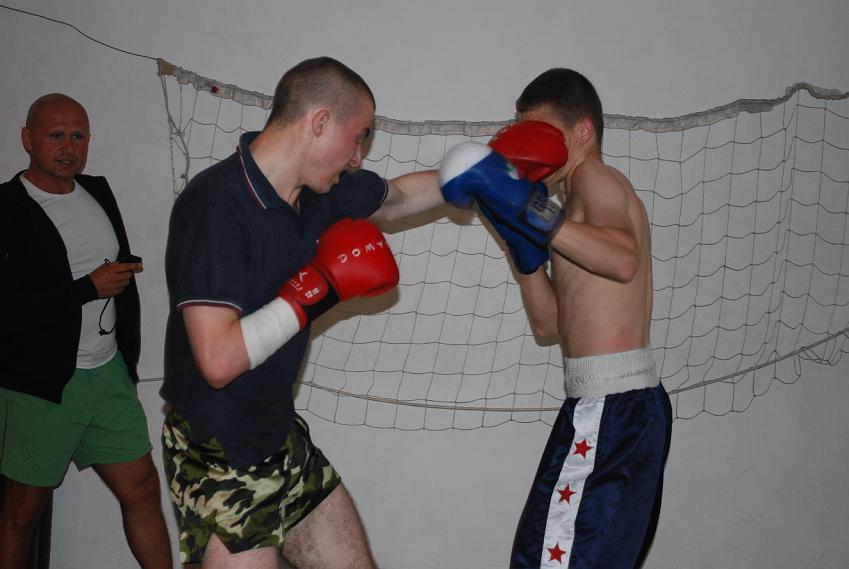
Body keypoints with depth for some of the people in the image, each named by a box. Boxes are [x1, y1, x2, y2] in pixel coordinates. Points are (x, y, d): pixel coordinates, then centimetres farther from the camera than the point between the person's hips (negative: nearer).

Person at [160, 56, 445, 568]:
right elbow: (218, 359, -31)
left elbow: (398, 196, 22)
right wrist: (318, 289, -25)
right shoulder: (217, 204, -24)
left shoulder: (323, 189, -1)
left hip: (283, 439, 8)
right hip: (219, 464, -8)